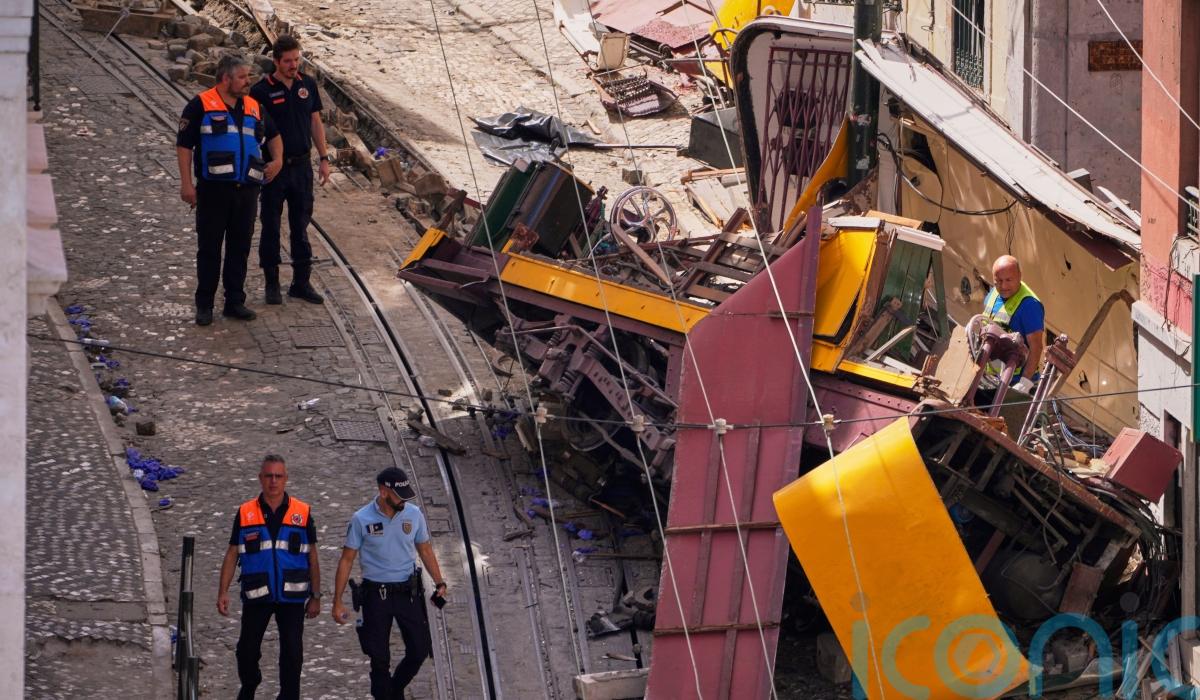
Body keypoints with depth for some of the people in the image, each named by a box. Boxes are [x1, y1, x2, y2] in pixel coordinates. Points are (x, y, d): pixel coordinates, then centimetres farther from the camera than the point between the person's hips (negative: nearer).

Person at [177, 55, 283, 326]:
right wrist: (186, 183, -11)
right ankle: (204, 306, 8)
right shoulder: (201, 106, -4)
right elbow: (183, 145, -5)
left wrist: (277, 160, 12)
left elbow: (272, 135, 30)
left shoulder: (253, 107, 13)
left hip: (246, 190, 5)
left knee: (240, 248, 9)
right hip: (214, 189, -5)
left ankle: (235, 302, 17)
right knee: (209, 248, 1)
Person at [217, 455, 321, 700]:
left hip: (292, 597, -1)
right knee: (247, 650, 6)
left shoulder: (302, 514, 1)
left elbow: (312, 558, 6)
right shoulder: (245, 514, 2)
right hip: (256, 597, 1)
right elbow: (232, 555, 5)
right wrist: (223, 592, -2)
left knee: (292, 654, -1)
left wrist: (315, 597, 4)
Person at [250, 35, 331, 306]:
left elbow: (315, 122, 12)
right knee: (271, 227, 4)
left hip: (302, 166, 4)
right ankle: (272, 283, 12)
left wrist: (324, 158, 9)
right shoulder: (262, 91, -10)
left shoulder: (308, 85, 4)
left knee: (301, 226, 9)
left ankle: (302, 282, 17)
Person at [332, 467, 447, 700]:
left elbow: (425, 550, 12)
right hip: (376, 593, -3)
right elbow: (347, 560, -3)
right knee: (380, 658, 3)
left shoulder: (414, 514, -2)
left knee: (419, 650, 5)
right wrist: (337, 602, -3)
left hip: (408, 591, 3)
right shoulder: (362, 520, -10)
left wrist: (439, 583, 6)